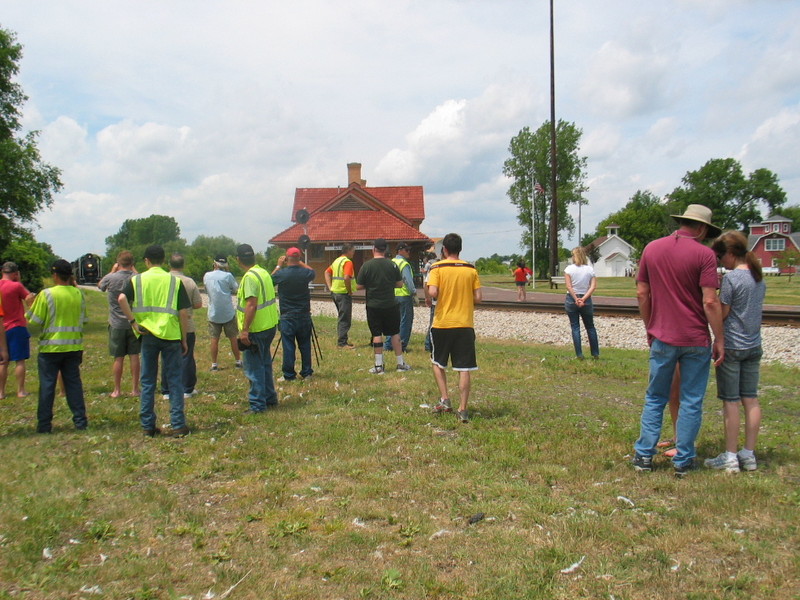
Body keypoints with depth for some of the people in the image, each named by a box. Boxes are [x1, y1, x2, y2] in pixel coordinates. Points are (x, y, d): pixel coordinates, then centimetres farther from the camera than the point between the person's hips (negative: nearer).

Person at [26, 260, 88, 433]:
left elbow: (35, 320, -7)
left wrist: (31, 305, 10)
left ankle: (44, 424, 9)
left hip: (50, 347, -4)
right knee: (74, 383, 10)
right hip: (74, 347, 4)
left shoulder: (46, 294, -12)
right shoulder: (79, 294, 2)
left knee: (47, 386, 4)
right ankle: (80, 420, 11)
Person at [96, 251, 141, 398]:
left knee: (118, 358, 5)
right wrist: (133, 270, 15)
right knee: (134, 356, 6)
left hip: (117, 324, -1)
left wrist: (113, 270, 16)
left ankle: (117, 390, 13)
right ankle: (135, 389, 11)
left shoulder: (111, 278, -11)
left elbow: (100, 285, 12)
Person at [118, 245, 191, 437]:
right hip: (171, 335, -1)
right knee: (174, 380, 6)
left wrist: (133, 321, -6)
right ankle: (178, 425, 5)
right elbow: (183, 313, -1)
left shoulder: (137, 279, 3)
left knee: (148, 382, 11)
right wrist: (184, 340, 6)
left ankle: (148, 426, 16)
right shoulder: (175, 281, 2)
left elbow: (122, 299, -15)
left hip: (148, 335, 1)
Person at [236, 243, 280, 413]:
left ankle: (258, 404, 6)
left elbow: (252, 305, -25)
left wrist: (245, 330, -23)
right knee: (265, 363, 19)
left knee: (254, 367, 0)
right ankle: (270, 398, 29)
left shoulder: (250, 277, -18)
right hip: (269, 326, 9)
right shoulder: (264, 272, 9)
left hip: (255, 329, -9)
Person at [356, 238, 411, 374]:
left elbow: (359, 286, -5)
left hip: (373, 306, -1)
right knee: (395, 333, 11)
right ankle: (401, 363, 17)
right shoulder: (392, 265, -4)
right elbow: (399, 284, 3)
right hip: (390, 305, 1)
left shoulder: (366, 266, -9)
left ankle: (379, 365, 5)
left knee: (376, 334, 4)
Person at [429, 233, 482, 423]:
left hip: (442, 324, -1)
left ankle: (444, 400, 13)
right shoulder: (471, 269, 3)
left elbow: (433, 293, -17)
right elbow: (478, 298, 0)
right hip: (465, 325, 1)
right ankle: (463, 410, 2)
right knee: (464, 369, 3)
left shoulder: (437, 268, -5)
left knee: (438, 363, 20)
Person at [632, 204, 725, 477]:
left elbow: (642, 294, 6)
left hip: (662, 339, 3)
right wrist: (719, 339, -6)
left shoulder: (652, 249, 3)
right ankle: (683, 461, 14)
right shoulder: (704, 254, -9)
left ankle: (644, 455, 13)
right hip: (696, 341, -3)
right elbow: (710, 302, -14)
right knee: (691, 402, 8)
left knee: (655, 398, 14)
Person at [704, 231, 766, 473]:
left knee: (731, 401, -1)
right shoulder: (760, 278, 9)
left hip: (732, 346, -7)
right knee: (751, 399, 10)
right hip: (754, 346, 7)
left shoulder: (731, 277, -15)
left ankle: (730, 457, 6)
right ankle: (749, 455, 17)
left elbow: (722, 314, -13)